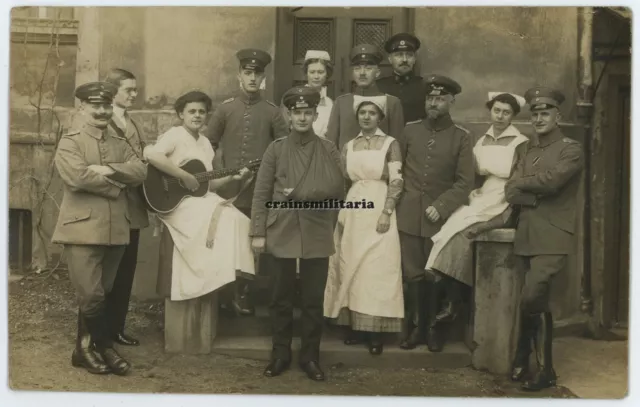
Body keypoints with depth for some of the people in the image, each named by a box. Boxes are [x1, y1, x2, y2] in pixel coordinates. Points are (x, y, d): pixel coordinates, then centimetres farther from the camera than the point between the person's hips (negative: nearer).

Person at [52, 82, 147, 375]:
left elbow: (140, 172, -2)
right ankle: (104, 346, 16)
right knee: (92, 296, -5)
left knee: (102, 295, 13)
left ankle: (87, 347, 26)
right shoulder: (69, 143, -1)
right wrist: (118, 185, -10)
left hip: (115, 230, 5)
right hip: (83, 229, -5)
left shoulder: (120, 143, 15)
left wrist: (108, 170, -15)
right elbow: (79, 177, -18)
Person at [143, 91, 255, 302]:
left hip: (203, 200, 8)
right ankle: (223, 280, -16)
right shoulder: (174, 135, -6)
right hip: (177, 201, -8)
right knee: (221, 219, -28)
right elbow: (151, 155, -28)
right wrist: (186, 177, -24)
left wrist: (233, 177, 3)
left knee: (238, 220, -14)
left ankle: (235, 279, -8)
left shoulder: (205, 142, 18)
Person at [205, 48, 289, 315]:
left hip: (260, 190, 0)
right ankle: (225, 293, 21)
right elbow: (208, 144, 7)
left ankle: (243, 293, 18)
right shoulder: (225, 108, 5)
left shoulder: (272, 111, 4)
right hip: (228, 189, 0)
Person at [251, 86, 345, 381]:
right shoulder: (276, 149, 3)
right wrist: (258, 233, -5)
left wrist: (301, 194, -10)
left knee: (314, 298, 6)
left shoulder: (328, 149, 6)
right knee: (281, 297, 7)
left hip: (317, 233, 0)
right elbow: (261, 194, 1)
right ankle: (280, 354, 21)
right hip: (282, 231, 0)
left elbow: (337, 189, 2)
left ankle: (310, 356, 19)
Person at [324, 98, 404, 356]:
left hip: (379, 210, -4)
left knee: (377, 269, -4)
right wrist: (340, 215, 4)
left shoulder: (391, 144, 0)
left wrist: (386, 213, -15)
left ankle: (375, 330, 1)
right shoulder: (348, 146, 11)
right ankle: (355, 326, 12)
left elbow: (396, 182, -5)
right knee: (350, 267, 4)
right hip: (352, 212, 4)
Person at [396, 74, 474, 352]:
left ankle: (433, 328, 23)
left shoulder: (462, 137, 1)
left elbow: (464, 183, -2)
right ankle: (415, 327, 21)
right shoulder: (410, 131, 7)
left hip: (439, 216, -1)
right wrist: (397, 200, 1)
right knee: (412, 275, 6)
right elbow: (396, 170, 11)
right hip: (408, 215, 1)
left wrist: (440, 206, -11)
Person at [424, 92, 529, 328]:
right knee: (454, 230, -22)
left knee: (463, 233, -26)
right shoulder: (481, 142, 15)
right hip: (479, 201, 5)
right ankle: (450, 299, -18)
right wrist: (473, 194, 0)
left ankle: (453, 301, -15)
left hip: (502, 206, -5)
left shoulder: (521, 144, -1)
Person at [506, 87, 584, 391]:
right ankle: (542, 367, 23)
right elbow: (511, 194, 3)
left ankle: (523, 359, 3)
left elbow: (550, 181, -20)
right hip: (526, 236, 6)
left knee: (531, 299, -16)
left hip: (553, 238, -6)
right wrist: (537, 196, -13)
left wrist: (521, 182, -3)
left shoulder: (571, 150, -2)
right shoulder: (529, 152, 16)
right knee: (537, 302, 12)